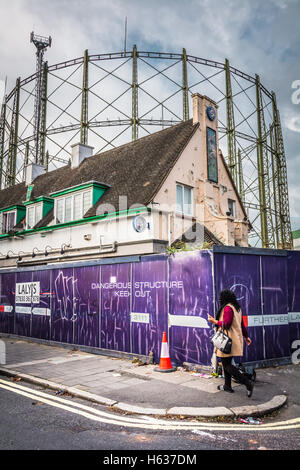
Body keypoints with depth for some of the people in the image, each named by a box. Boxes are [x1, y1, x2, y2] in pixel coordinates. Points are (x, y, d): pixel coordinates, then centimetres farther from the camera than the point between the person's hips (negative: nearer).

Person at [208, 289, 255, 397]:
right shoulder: (237, 308, 14)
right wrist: (246, 336, 25)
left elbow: (226, 324, -22)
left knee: (227, 365, -6)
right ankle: (227, 386, 25)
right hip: (235, 340, 10)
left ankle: (248, 383, -12)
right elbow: (242, 324, 19)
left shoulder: (227, 308, -15)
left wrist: (215, 321, -11)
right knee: (226, 363, 18)